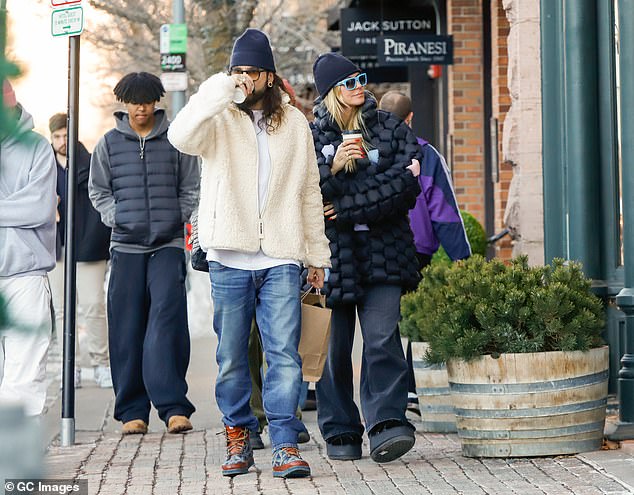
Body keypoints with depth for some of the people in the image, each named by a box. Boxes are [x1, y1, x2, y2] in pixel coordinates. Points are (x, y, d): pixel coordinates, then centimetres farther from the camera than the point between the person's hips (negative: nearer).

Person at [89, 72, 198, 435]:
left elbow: (191, 189, 11)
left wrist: (175, 219, -1)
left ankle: (172, 405, -16)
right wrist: (117, 218, 0)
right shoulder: (110, 143, 9)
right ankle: (132, 410, 7)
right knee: (127, 330, 1)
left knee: (167, 318, -15)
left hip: (169, 245, -2)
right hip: (126, 246, 2)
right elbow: (98, 191, 16)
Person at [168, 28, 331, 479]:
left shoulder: (294, 123, 13)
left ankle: (285, 445, -5)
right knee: (231, 356, 5)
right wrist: (220, 91, -17)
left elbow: (310, 193, 17)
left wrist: (318, 255, 15)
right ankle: (238, 438, 17)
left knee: (285, 353, -6)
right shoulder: (219, 120, 4)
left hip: (281, 260, 1)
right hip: (229, 258, -1)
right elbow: (181, 136, -19)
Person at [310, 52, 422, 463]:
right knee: (335, 345, 3)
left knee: (382, 338, -13)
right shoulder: (313, 134, 9)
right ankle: (340, 431, 13)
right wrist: (333, 167, -18)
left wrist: (347, 209, -8)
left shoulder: (391, 128, 10)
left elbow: (407, 186, -3)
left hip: (384, 250, 0)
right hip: (332, 252, 0)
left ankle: (387, 424, -17)